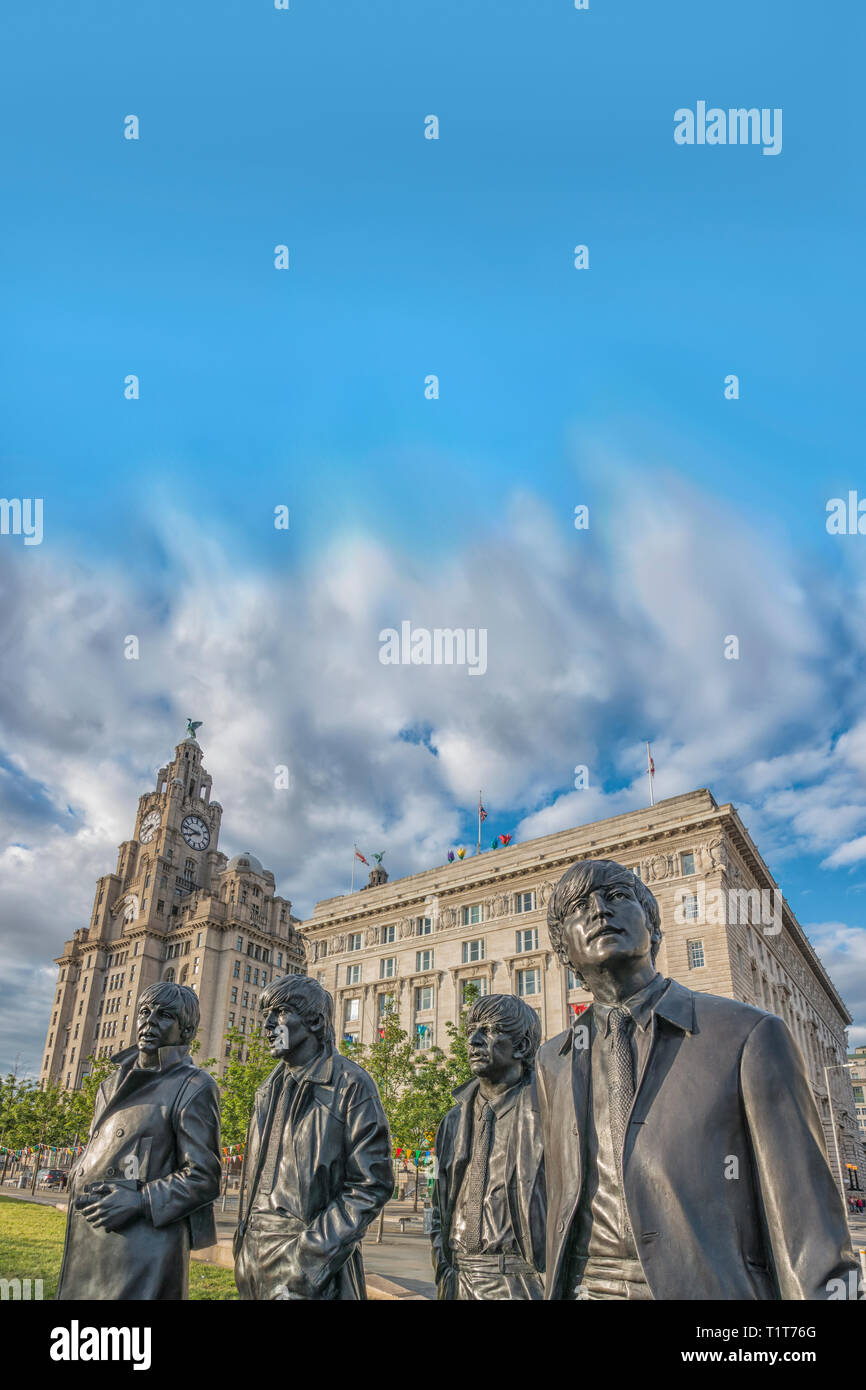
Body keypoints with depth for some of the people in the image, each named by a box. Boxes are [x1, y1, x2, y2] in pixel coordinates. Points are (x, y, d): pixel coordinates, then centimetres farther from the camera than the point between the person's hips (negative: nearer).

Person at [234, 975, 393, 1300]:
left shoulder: (350, 1084, -11)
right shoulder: (269, 1090, 12)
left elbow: (372, 1185, -14)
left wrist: (312, 1254, -19)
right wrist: (243, 1238, 9)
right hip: (254, 1255, 6)